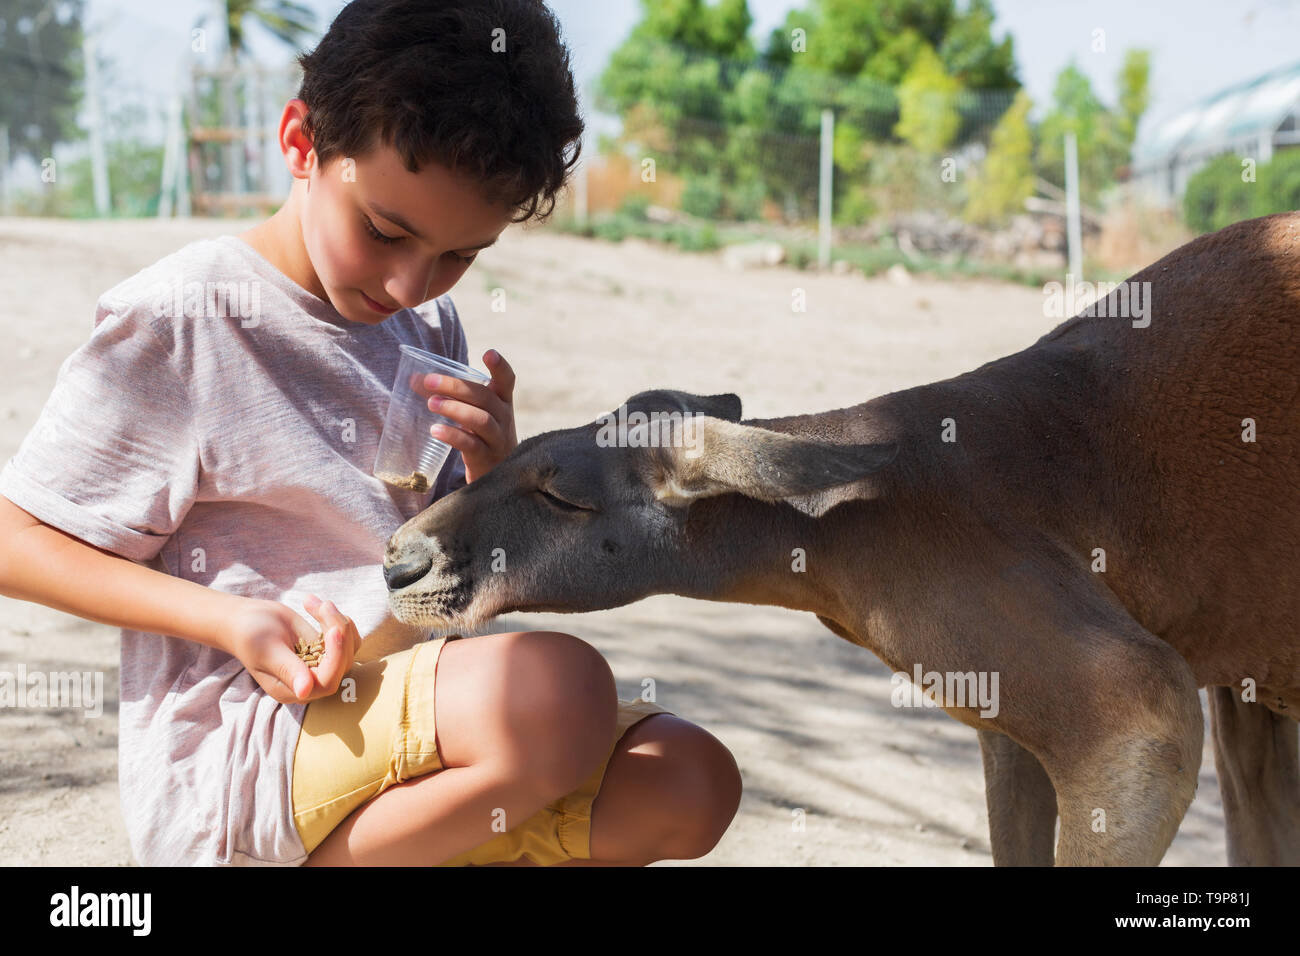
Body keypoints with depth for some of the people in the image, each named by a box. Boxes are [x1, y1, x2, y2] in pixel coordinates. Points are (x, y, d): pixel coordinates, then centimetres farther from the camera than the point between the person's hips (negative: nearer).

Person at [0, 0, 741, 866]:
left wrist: (495, 477, -5)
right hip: (225, 758, -7)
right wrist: (229, 617, -19)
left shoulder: (432, 332, 10)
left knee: (689, 784, -9)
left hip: (400, 730, 8)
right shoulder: (175, 322, -10)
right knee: (561, 687, -31)